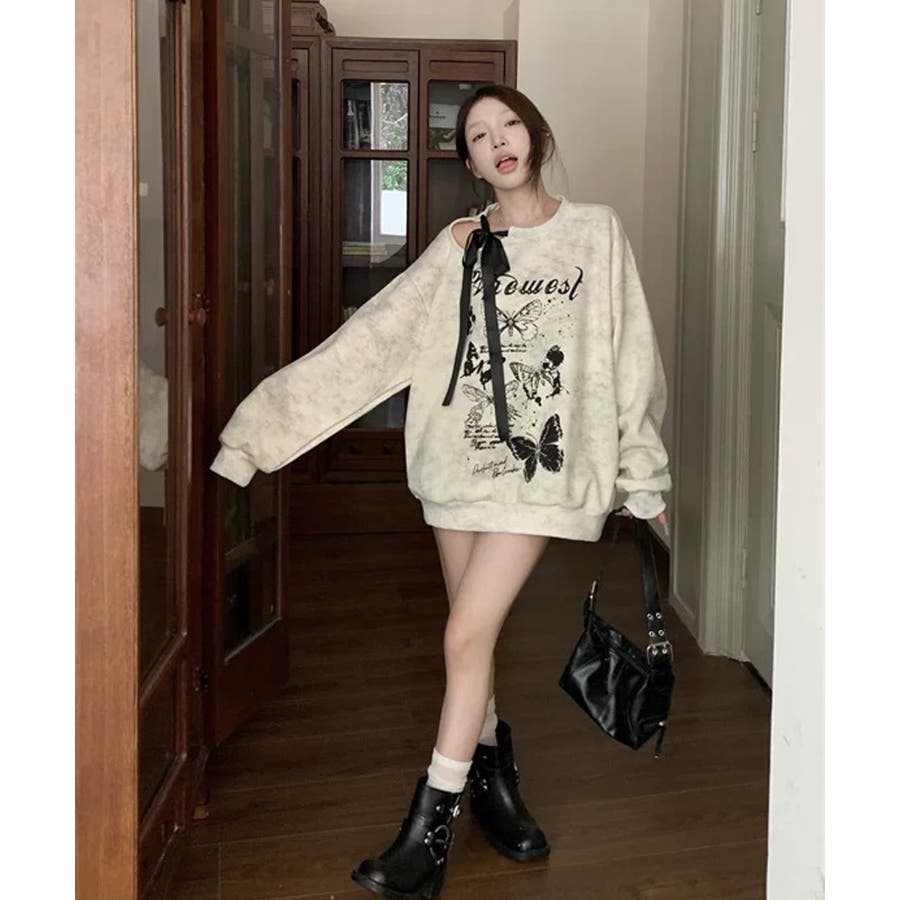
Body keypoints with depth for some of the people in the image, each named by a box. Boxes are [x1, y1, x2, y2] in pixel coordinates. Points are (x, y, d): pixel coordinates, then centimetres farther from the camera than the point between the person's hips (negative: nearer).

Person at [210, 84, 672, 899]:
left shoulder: (596, 232, 1)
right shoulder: (461, 248, 6)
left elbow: (631, 360, 3)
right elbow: (373, 338, 1)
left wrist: (644, 479, 5)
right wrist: (267, 414, -5)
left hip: (539, 466, -3)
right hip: (461, 456, 3)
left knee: (468, 636, -10)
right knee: (475, 634, 11)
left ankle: (430, 830, 0)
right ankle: (493, 774, 34)